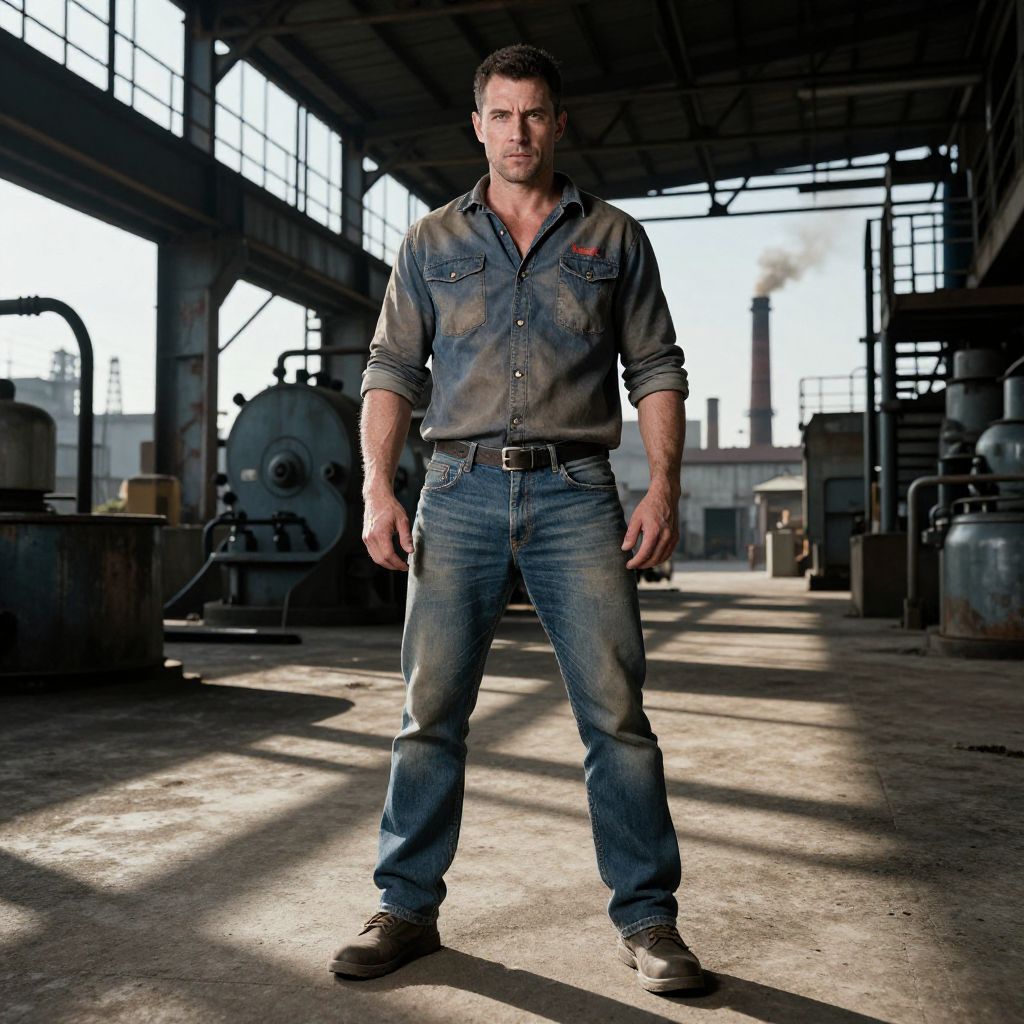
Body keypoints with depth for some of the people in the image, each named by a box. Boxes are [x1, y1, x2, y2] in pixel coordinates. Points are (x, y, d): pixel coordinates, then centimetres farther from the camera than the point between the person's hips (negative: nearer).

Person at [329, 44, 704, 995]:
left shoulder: (615, 238, 13)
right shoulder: (431, 243, 15)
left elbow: (657, 371, 9)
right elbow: (390, 371, 10)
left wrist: (663, 489, -4)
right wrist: (378, 489, -3)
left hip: (575, 495, 0)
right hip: (460, 492, 1)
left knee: (616, 710, -3)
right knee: (431, 709, 2)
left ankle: (646, 918, 9)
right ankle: (406, 908, 15)